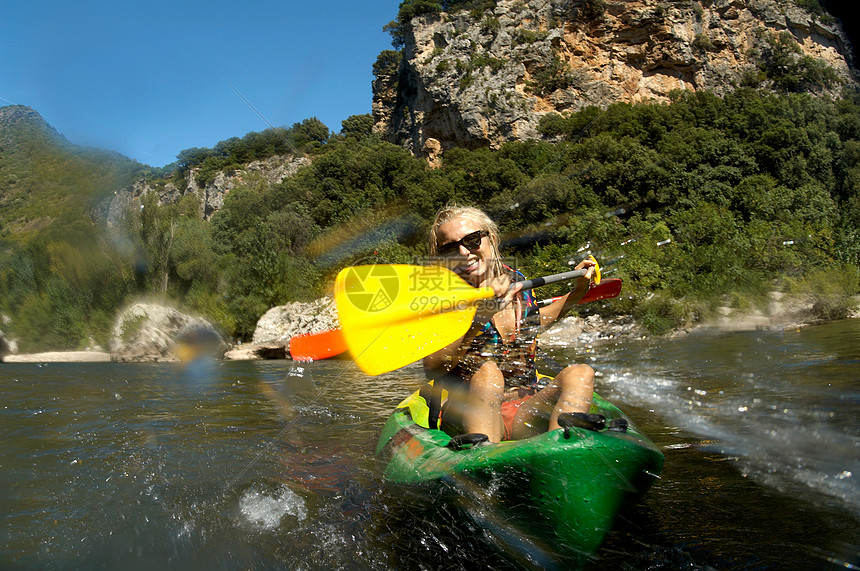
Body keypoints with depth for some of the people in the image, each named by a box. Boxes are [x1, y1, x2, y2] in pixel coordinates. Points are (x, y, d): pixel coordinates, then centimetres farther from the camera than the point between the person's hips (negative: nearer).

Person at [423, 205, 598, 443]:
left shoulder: (517, 283, 6)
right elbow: (432, 367, -21)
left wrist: (577, 293, 25)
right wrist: (478, 316, -28)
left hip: (524, 417, 5)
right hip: (468, 413, -4)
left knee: (581, 373, -18)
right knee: (487, 373, -33)